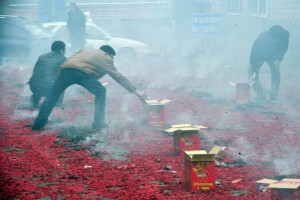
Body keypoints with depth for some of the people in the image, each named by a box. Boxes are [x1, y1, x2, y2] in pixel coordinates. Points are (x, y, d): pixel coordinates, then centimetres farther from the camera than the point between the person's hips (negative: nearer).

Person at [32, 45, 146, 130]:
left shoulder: (86, 52, 40)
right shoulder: (106, 58, 26)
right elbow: (119, 77, 24)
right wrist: (136, 92, 26)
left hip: (65, 69, 4)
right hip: (83, 72, -4)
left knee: (53, 95, 15)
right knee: (100, 92, 17)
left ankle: (39, 123, 5)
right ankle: (98, 122, 13)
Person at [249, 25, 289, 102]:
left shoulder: (285, 35, -32)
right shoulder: (261, 39, -42)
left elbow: (284, 48, -8)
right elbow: (254, 55, -38)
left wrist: (279, 59, -22)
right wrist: (254, 72, -42)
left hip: (273, 55, 2)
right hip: (259, 55, -2)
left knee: (276, 72, -12)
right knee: (252, 75, -11)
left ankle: (273, 96, -5)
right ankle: (261, 95, -3)